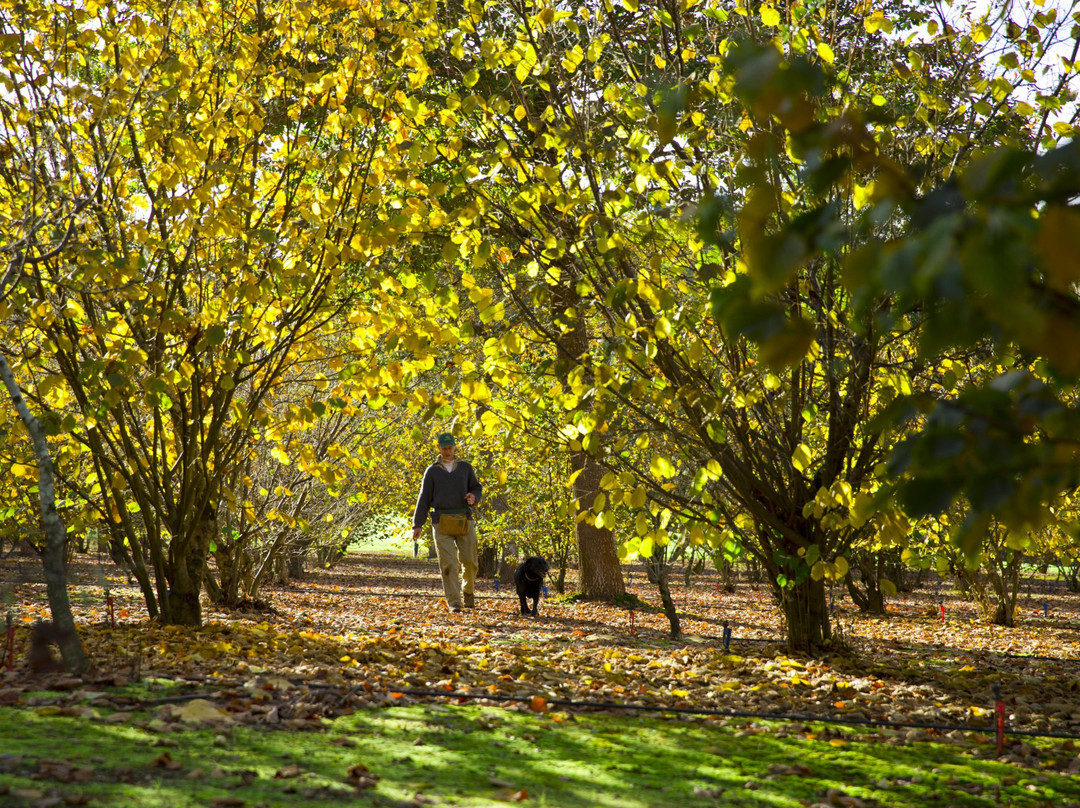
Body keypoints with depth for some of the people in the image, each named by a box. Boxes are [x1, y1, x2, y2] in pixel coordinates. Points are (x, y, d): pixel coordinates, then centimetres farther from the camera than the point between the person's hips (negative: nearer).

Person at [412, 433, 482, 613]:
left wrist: (474, 497, -7)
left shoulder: (465, 468, 13)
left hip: (464, 519, 1)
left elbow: (476, 488, 18)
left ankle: (468, 590, 25)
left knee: (469, 560, -3)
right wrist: (417, 524, 1)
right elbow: (424, 498, 8)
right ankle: (454, 603, -7)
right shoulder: (432, 471, 9)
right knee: (448, 563, -9)